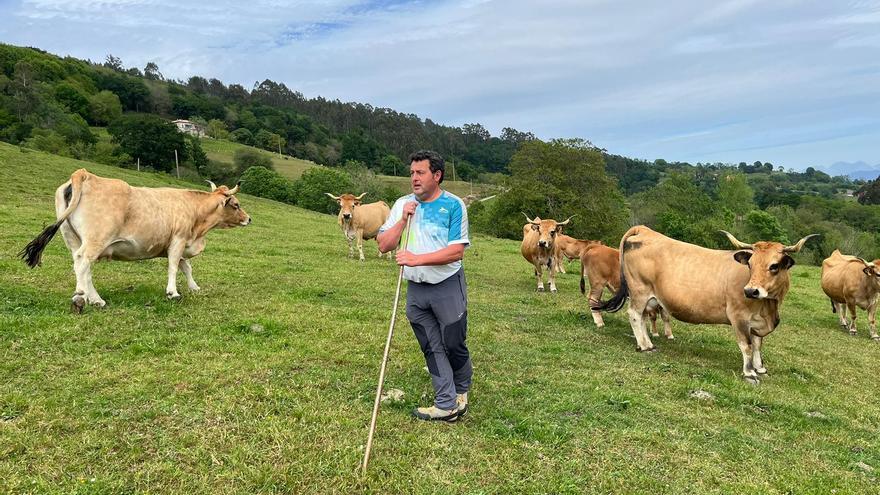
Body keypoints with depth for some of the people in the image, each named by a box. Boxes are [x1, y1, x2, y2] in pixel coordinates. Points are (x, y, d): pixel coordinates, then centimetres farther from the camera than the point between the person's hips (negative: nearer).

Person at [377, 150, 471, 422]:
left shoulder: (453, 205, -10)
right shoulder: (403, 204, 3)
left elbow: (457, 251, -18)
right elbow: (383, 245, 0)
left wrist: (418, 259, -24)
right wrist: (403, 220, -12)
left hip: (447, 287, -4)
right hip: (415, 289, 4)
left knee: (454, 345, 10)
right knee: (432, 349, 10)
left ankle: (461, 390, 38)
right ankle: (447, 405, 21)